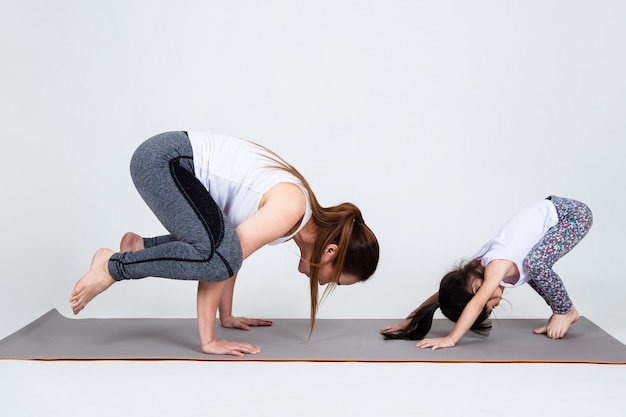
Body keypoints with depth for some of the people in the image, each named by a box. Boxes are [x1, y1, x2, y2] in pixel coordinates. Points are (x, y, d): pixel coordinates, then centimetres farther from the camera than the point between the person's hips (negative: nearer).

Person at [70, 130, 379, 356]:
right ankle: (112, 267, -9)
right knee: (218, 254, -26)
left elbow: (231, 247, 18)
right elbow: (221, 259, -21)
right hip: (162, 160, -9)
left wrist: (227, 316, 23)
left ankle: (142, 247, 19)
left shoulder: (292, 201, 8)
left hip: (176, 162, 9)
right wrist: (208, 340, -15)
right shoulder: (290, 208, -19)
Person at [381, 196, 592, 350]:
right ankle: (559, 312, 18)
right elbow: (441, 293, 1)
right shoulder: (474, 269, -4)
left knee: (535, 262, -24)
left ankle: (565, 311, -3)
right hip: (550, 212, 8)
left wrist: (451, 339, -43)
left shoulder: (496, 266, -28)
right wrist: (408, 321, -2)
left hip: (574, 213, -8)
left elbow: (476, 303, -37)